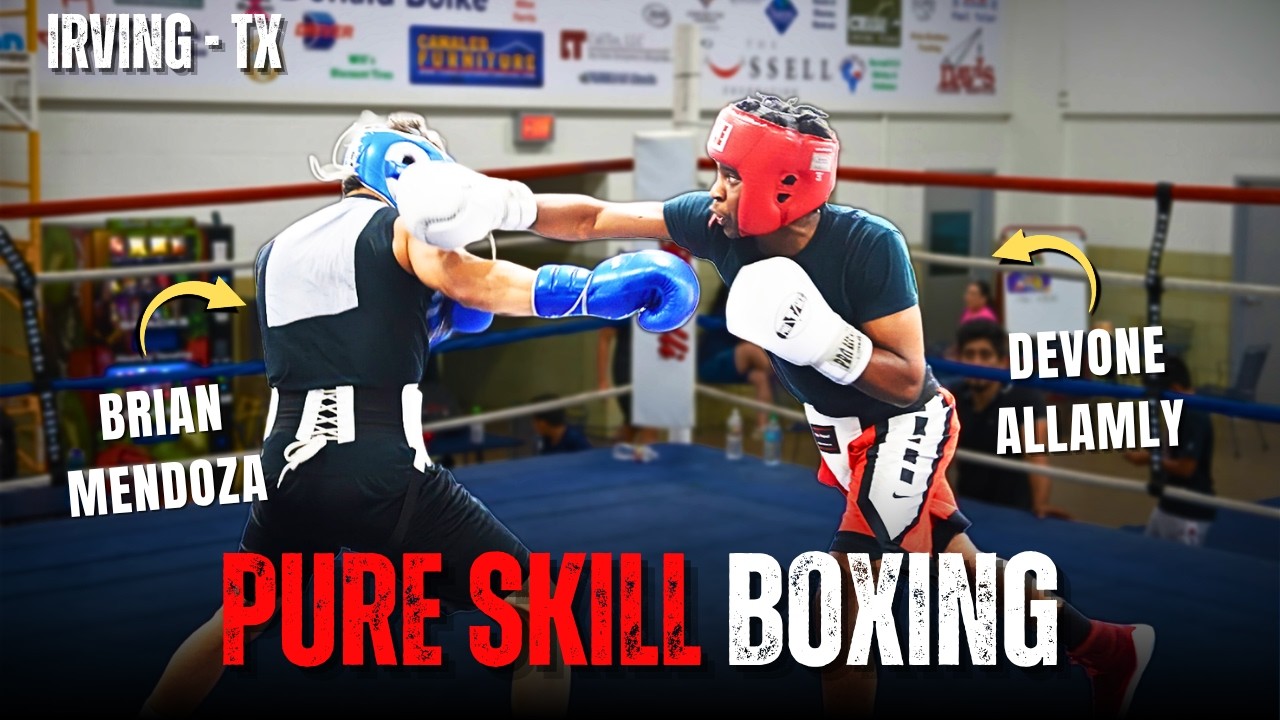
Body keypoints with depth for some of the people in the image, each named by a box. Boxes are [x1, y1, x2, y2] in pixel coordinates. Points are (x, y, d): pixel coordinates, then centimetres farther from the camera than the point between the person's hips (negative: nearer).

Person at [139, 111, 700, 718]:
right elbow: (461, 278, -20)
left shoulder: (277, 251, 20)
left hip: (289, 468, 7)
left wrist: (436, 318, 21)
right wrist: (590, 289, -23)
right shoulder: (400, 225, 1)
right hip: (381, 473, -6)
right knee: (540, 619, 2)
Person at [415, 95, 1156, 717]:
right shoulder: (723, 224, -16)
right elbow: (591, 218, -13)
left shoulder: (868, 244, -30)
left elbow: (908, 382, -25)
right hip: (844, 432, 7)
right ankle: (1110, 648, 43)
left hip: (904, 430, -6)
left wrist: (824, 338, -40)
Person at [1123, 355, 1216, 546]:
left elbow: (1186, 467, -25)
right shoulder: (1183, 412, 9)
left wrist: (1150, 460, -13)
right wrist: (1153, 457, 5)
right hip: (1168, 505, 10)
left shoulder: (1195, 417, -21)